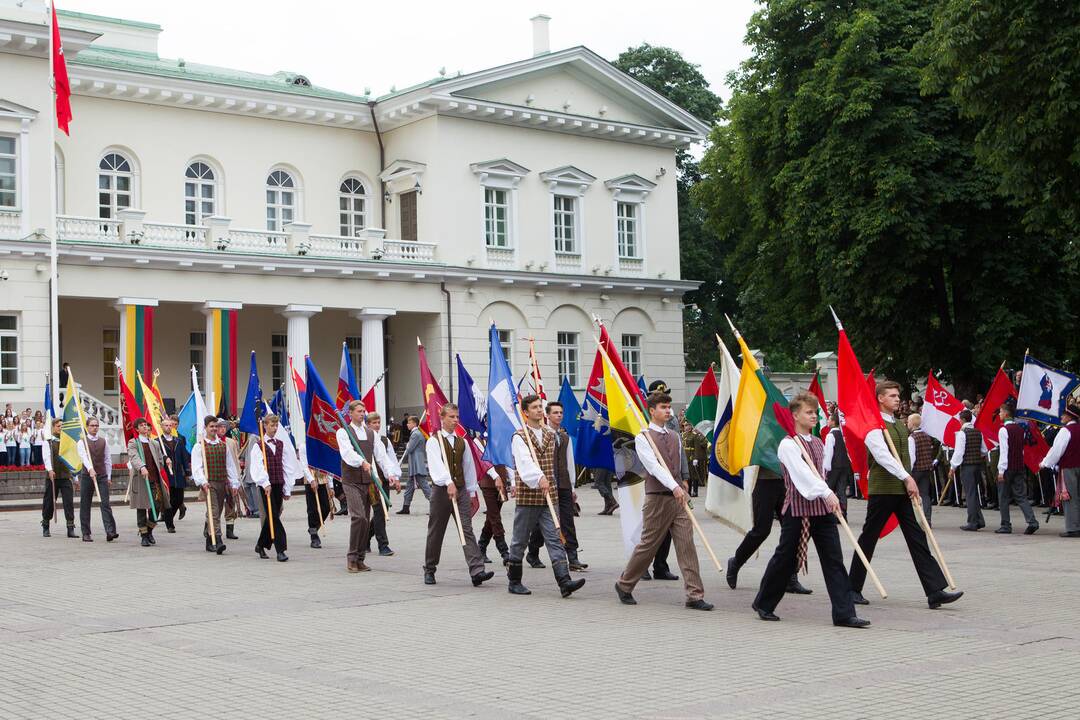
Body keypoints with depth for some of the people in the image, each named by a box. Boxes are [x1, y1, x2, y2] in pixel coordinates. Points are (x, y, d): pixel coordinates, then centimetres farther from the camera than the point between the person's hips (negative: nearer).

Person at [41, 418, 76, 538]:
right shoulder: (49, 441, 1)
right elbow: (46, 456, -11)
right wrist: (50, 470, -27)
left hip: (66, 475, 3)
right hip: (52, 475, -3)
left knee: (69, 501, -7)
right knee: (49, 501, 5)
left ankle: (71, 528, -8)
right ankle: (45, 528, 20)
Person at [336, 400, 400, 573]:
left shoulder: (371, 434, 14)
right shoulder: (343, 432, -2)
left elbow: (381, 455, 8)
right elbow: (347, 452, -20)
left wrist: (391, 474, -6)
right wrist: (362, 462, -38)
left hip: (367, 481, 6)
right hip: (351, 482, -6)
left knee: (366, 521, 6)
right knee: (358, 517, -18)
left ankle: (359, 559, 14)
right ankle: (352, 557, -8)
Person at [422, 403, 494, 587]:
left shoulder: (462, 442, 13)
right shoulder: (434, 441, -4)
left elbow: (469, 467, 18)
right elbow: (436, 465, -20)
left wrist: (472, 492, 15)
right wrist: (449, 483, -35)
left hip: (461, 490, 4)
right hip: (441, 490, -4)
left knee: (467, 530, -7)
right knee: (436, 532, 6)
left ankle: (477, 571, -18)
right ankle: (429, 570, 21)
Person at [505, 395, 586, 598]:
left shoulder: (550, 434, 12)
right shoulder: (520, 437, -7)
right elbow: (525, 463, -24)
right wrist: (539, 478, -41)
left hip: (548, 497, 5)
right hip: (527, 497, -4)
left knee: (554, 538, -6)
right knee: (520, 541, 6)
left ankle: (564, 581, -14)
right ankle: (514, 582, 18)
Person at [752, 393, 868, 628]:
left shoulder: (818, 443, 14)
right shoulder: (788, 444, -10)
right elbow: (802, 472, -23)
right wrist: (827, 493, -33)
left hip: (822, 507, 6)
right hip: (797, 508, -6)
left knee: (834, 559, -2)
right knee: (785, 558, 4)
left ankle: (844, 614, -3)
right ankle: (763, 604, 23)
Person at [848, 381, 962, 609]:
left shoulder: (900, 425, 18)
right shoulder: (874, 425, -9)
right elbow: (883, 455, -21)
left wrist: (911, 487, 16)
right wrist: (907, 477, -27)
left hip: (903, 491, 7)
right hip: (881, 490, -7)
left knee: (917, 539, -1)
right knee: (868, 539, 2)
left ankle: (935, 591, -6)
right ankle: (853, 589, 15)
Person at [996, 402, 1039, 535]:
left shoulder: (1004, 430, -13)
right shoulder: (1021, 428, 10)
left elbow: (1004, 451, -16)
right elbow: (1022, 447, 16)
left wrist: (1001, 470, -14)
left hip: (1007, 468, -6)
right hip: (1020, 466, 6)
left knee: (1003, 497, 4)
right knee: (1021, 496, 6)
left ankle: (1006, 526, 7)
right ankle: (1032, 521, -7)